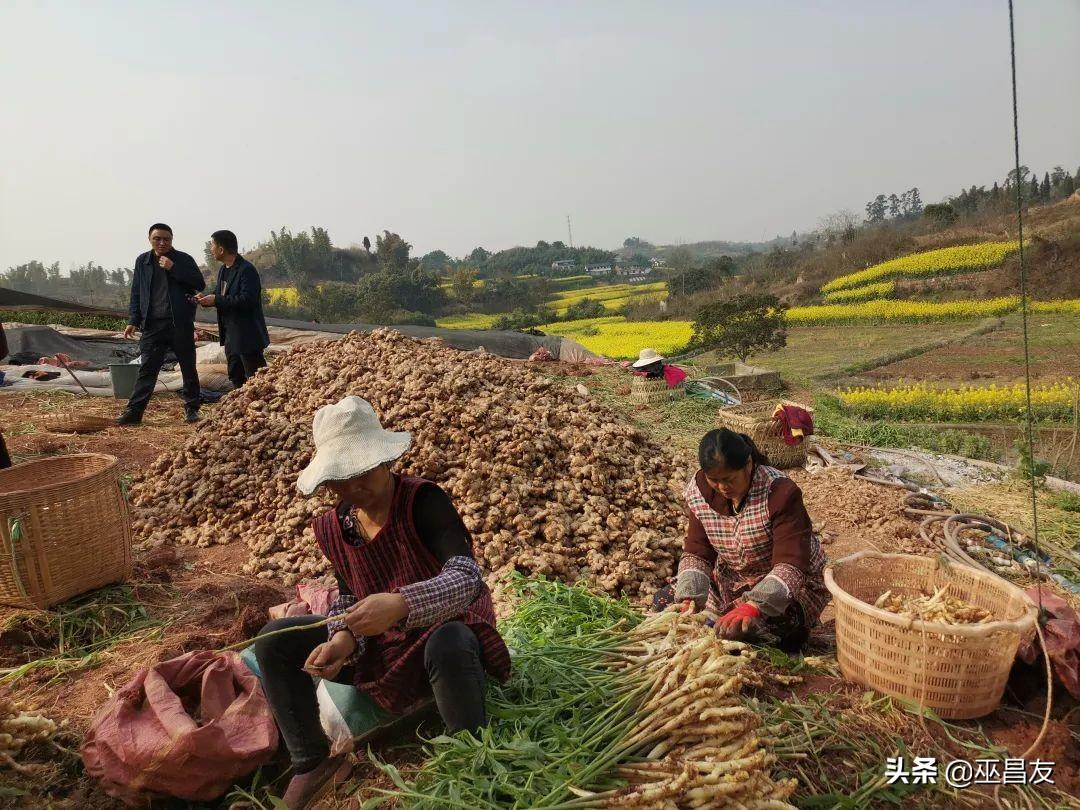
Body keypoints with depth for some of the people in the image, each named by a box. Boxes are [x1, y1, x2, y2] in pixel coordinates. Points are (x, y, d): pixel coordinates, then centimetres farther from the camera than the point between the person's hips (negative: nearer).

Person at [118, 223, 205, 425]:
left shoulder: (184, 260, 2)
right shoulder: (142, 261, 11)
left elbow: (200, 284, -10)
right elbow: (136, 293, 14)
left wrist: (173, 269, -15)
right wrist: (133, 320, 6)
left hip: (180, 324, -2)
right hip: (153, 325, 2)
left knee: (188, 367, 5)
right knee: (147, 368, -1)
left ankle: (192, 408, 17)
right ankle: (133, 411, 1)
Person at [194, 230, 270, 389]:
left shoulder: (246, 270, -17)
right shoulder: (223, 270, 13)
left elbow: (247, 299, -26)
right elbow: (220, 294, 22)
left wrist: (216, 300, -23)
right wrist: (206, 299, -1)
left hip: (247, 336, -10)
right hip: (230, 334, 10)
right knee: (236, 376, 18)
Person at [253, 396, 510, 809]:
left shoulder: (422, 501, -24)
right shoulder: (333, 527, -6)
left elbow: (467, 578, -35)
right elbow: (349, 597, 4)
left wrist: (402, 604, -52)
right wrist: (344, 639, -19)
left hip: (444, 628, -6)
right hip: (380, 643, 6)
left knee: (448, 647, -43)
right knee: (274, 642, -7)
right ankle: (311, 762, 8)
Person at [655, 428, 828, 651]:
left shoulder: (780, 492, -29)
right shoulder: (698, 491, -13)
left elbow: (791, 565, -35)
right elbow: (696, 553, -10)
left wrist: (753, 606, -50)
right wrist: (691, 597, -29)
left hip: (793, 581, -5)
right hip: (731, 579, 5)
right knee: (663, 601, -4)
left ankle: (793, 633, 3)